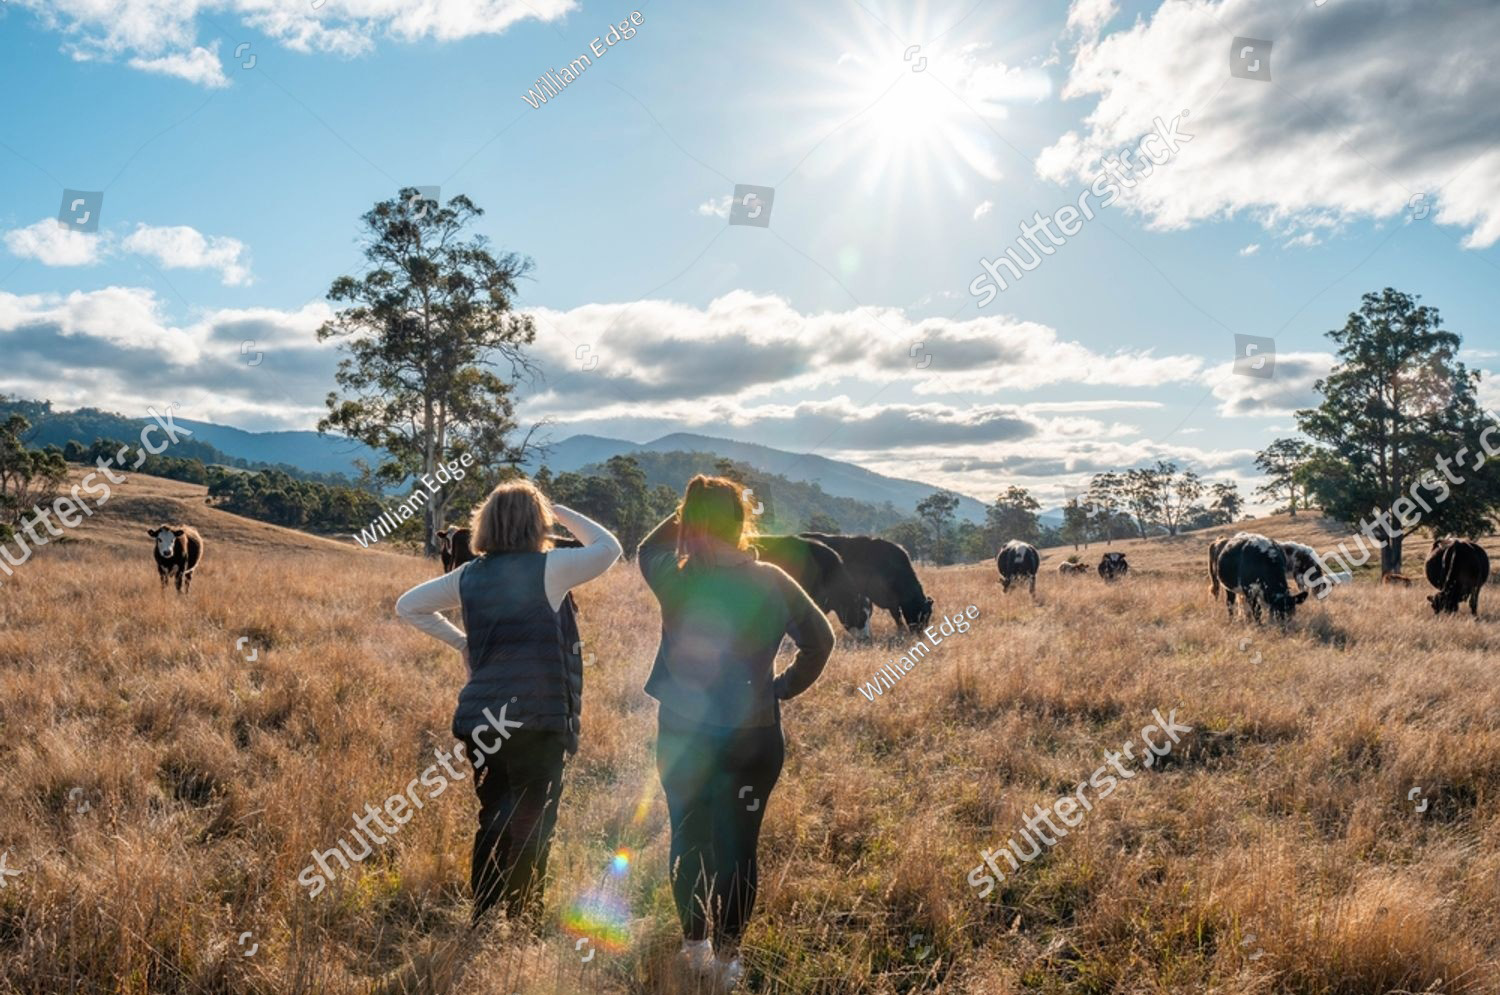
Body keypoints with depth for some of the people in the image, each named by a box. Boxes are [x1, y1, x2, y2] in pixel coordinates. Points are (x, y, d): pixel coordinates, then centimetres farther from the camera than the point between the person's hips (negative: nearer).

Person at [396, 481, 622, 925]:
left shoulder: (469, 576, 7)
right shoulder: (549, 568, -10)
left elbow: (408, 606, 17)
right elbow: (609, 547, 2)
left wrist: (460, 641, 14)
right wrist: (563, 513, 11)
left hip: (480, 721, 6)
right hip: (537, 721, -6)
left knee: (493, 820, 18)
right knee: (531, 829, 4)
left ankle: (481, 920, 26)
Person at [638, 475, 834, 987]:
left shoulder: (674, 579, -13)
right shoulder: (772, 582, -9)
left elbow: (647, 548, 10)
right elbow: (820, 639, 0)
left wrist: (687, 513, 5)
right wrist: (785, 687, 8)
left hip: (682, 735, 0)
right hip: (754, 738, 0)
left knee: (688, 841, 18)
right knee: (738, 847, 12)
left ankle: (695, 946, 30)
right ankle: (726, 956, 21)